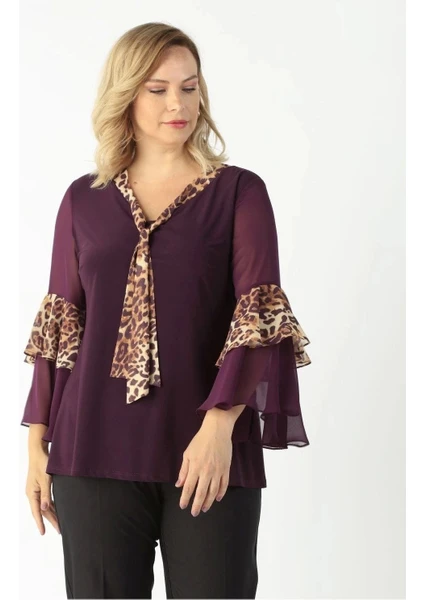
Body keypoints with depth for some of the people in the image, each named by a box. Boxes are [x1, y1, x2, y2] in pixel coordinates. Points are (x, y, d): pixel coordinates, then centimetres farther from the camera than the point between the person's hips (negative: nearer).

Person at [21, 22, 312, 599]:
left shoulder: (239, 192, 2)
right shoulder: (84, 199, 10)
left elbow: (259, 313, -8)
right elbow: (59, 327, 11)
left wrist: (219, 426, -21)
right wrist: (37, 445, 6)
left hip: (208, 448, -2)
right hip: (95, 451, 2)